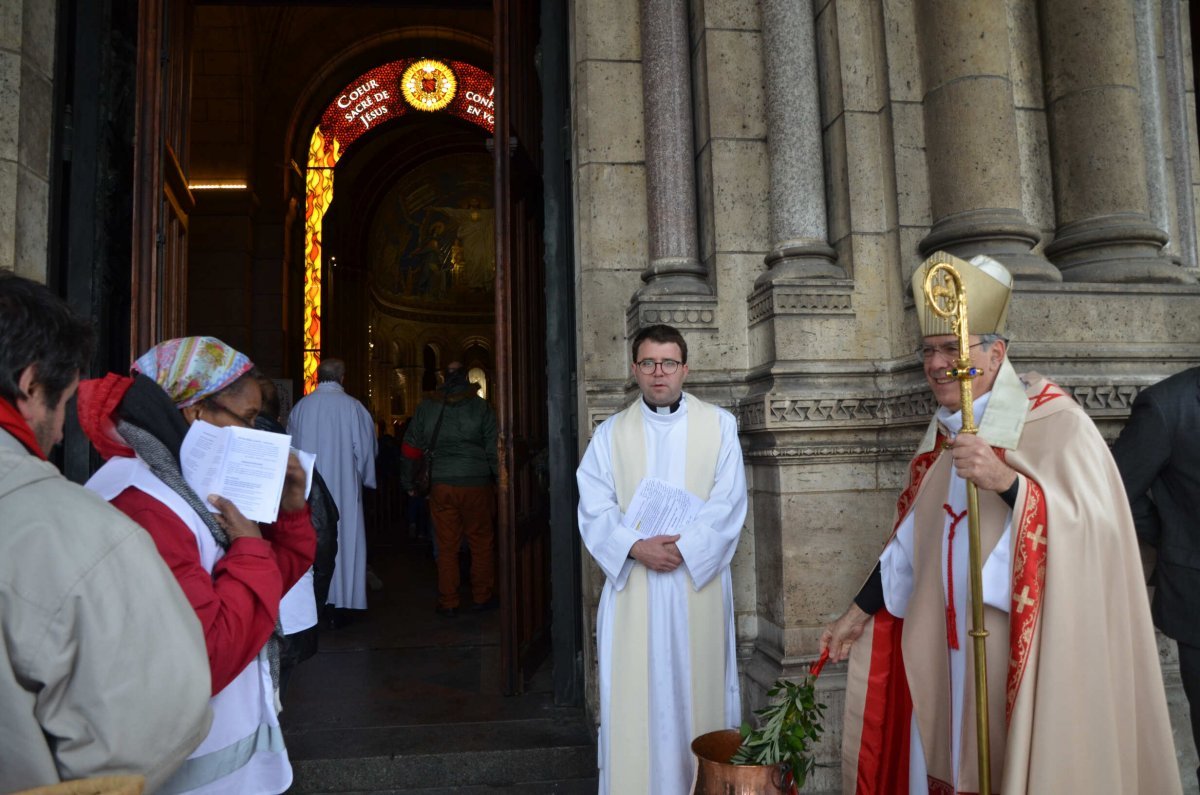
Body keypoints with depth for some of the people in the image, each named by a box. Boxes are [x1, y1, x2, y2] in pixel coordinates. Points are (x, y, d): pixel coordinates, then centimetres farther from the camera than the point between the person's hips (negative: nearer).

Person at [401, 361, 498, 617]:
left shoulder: (426, 407, 5)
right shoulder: (481, 407, -1)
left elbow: (410, 447, 9)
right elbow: (494, 449, -3)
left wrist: (408, 482, 19)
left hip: (441, 485, 2)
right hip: (476, 483, -2)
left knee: (446, 545, 9)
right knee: (482, 543, 11)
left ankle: (448, 603, 15)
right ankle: (482, 597, 18)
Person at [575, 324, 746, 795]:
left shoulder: (718, 425, 4)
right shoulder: (610, 434, 7)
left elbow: (728, 504, -4)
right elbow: (595, 510, -1)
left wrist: (682, 547, -16)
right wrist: (637, 546, -17)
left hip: (698, 581, 0)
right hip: (631, 585, 1)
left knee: (698, 690, 7)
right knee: (633, 696, 5)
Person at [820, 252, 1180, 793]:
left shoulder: (1056, 423, -11)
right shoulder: (941, 436, 8)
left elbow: (1096, 525, -20)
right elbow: (911, 541, 12)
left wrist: (1005, 479, -32)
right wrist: (858, 612, 12)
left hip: (1026, 650, -6)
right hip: (948, 650, 6)